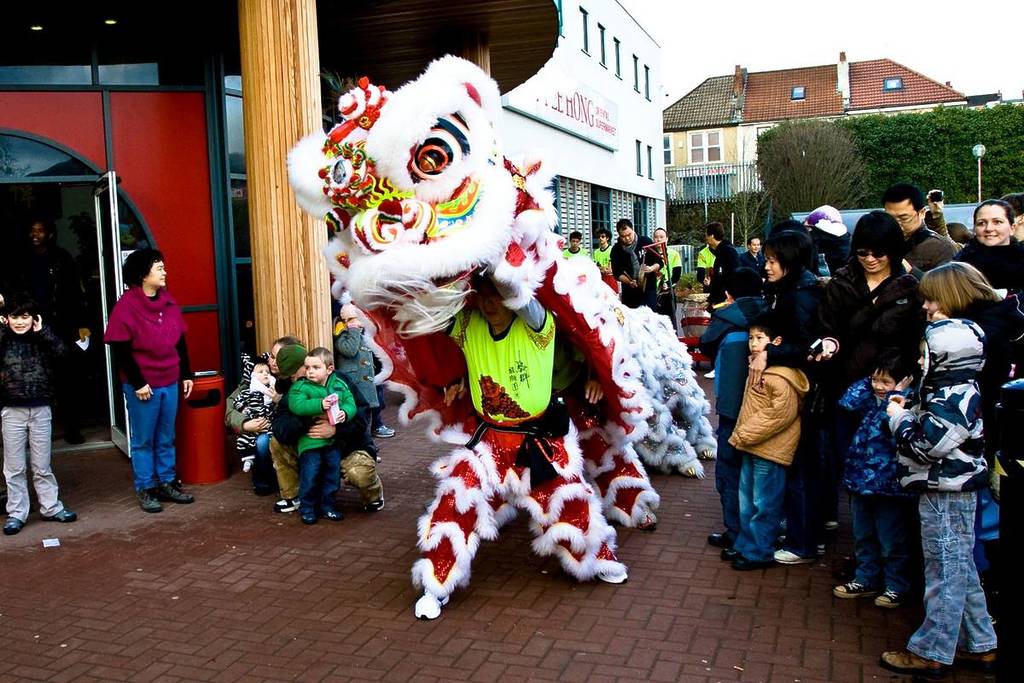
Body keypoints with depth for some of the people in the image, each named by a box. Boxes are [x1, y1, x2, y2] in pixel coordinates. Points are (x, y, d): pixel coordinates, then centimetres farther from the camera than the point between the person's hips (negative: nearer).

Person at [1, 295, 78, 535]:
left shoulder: (41, 339, 2)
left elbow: (61, 353, -16)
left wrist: (42, 331, -14)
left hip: (40, 409, 1)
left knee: (42, 465, 10)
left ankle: (51, 508, 21)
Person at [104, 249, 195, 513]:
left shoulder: (168, 302, 7)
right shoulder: (126, 305, -11)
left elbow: (180, 342, 13)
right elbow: (120, 350, -13)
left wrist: (186, 375, 12)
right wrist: (137, 383, -14)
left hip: (170, 383, 6)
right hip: (142, 386, -5)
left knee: (166, 438, 13)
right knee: (143, 440, 6)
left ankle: (167, 484, 24)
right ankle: (145, 489, 16)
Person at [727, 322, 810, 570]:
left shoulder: (782, 376, -19)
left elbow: (781, 413, -23)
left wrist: (746, 435, -19)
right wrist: (741, 435, 11)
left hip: (770, 450, -9)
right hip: (751, 447, 9)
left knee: (764, 504, 2)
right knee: (747, 500, 17)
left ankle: (759, 553, 13)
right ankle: (745, 545, 30)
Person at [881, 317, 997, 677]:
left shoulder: (953, 398, -22)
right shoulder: (954, 391, 10)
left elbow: (923, 446, -25)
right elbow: (932, 430, 20)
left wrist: (899, 418, -10)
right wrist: (910, 414, 8)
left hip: (946, 496, -11)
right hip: (950, 492, 11)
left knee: (945, 571, -2)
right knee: (961, 569, 18)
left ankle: (931, 653, 7)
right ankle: (980, 645, 29)